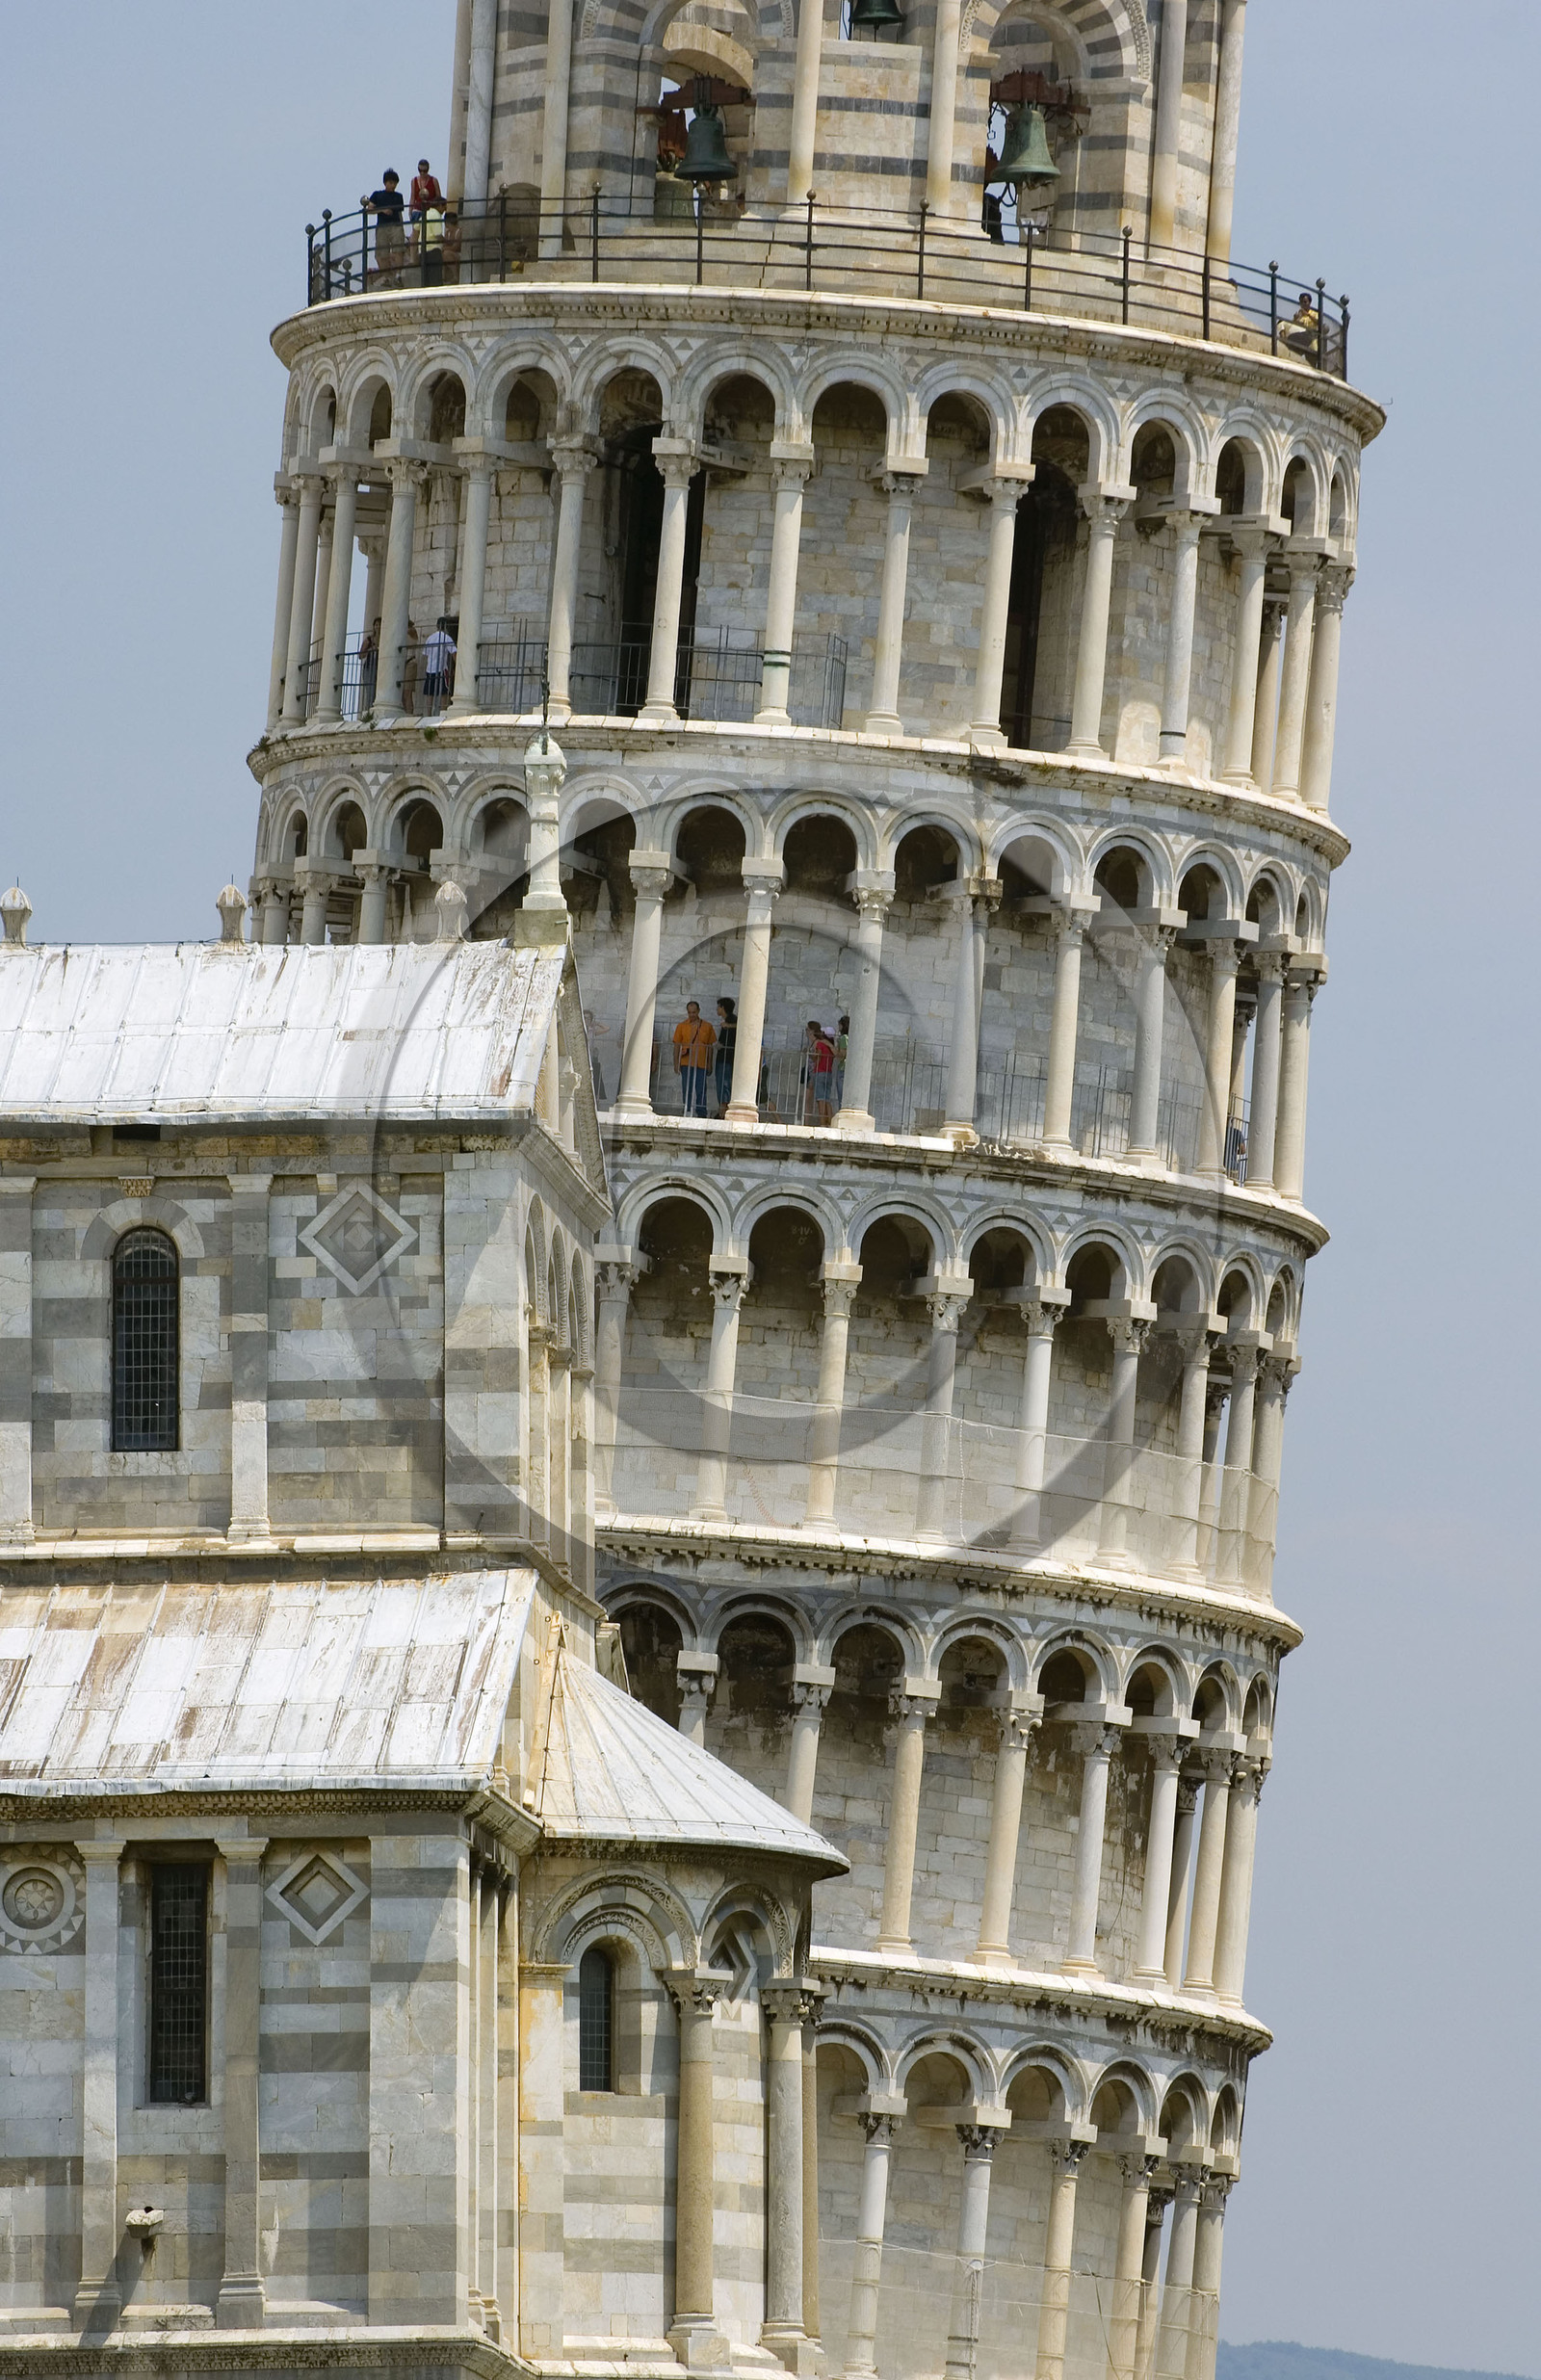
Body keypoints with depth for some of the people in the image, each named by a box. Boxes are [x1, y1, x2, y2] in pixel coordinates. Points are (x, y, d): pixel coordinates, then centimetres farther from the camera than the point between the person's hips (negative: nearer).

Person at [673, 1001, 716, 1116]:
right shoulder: (682, 1027, 8)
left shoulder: (707, 1027, 8)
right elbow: (677, 1046, 9)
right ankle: (688, 1112, 6)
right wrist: (676, 1063, 1)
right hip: (686, 1064, 1)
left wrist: (709, 1064, 6)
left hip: (701, 1063, -1)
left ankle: (701, 1114, -1)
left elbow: (710, 1046, 10)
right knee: (687, 1090, 1)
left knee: (701, 1091, -4)